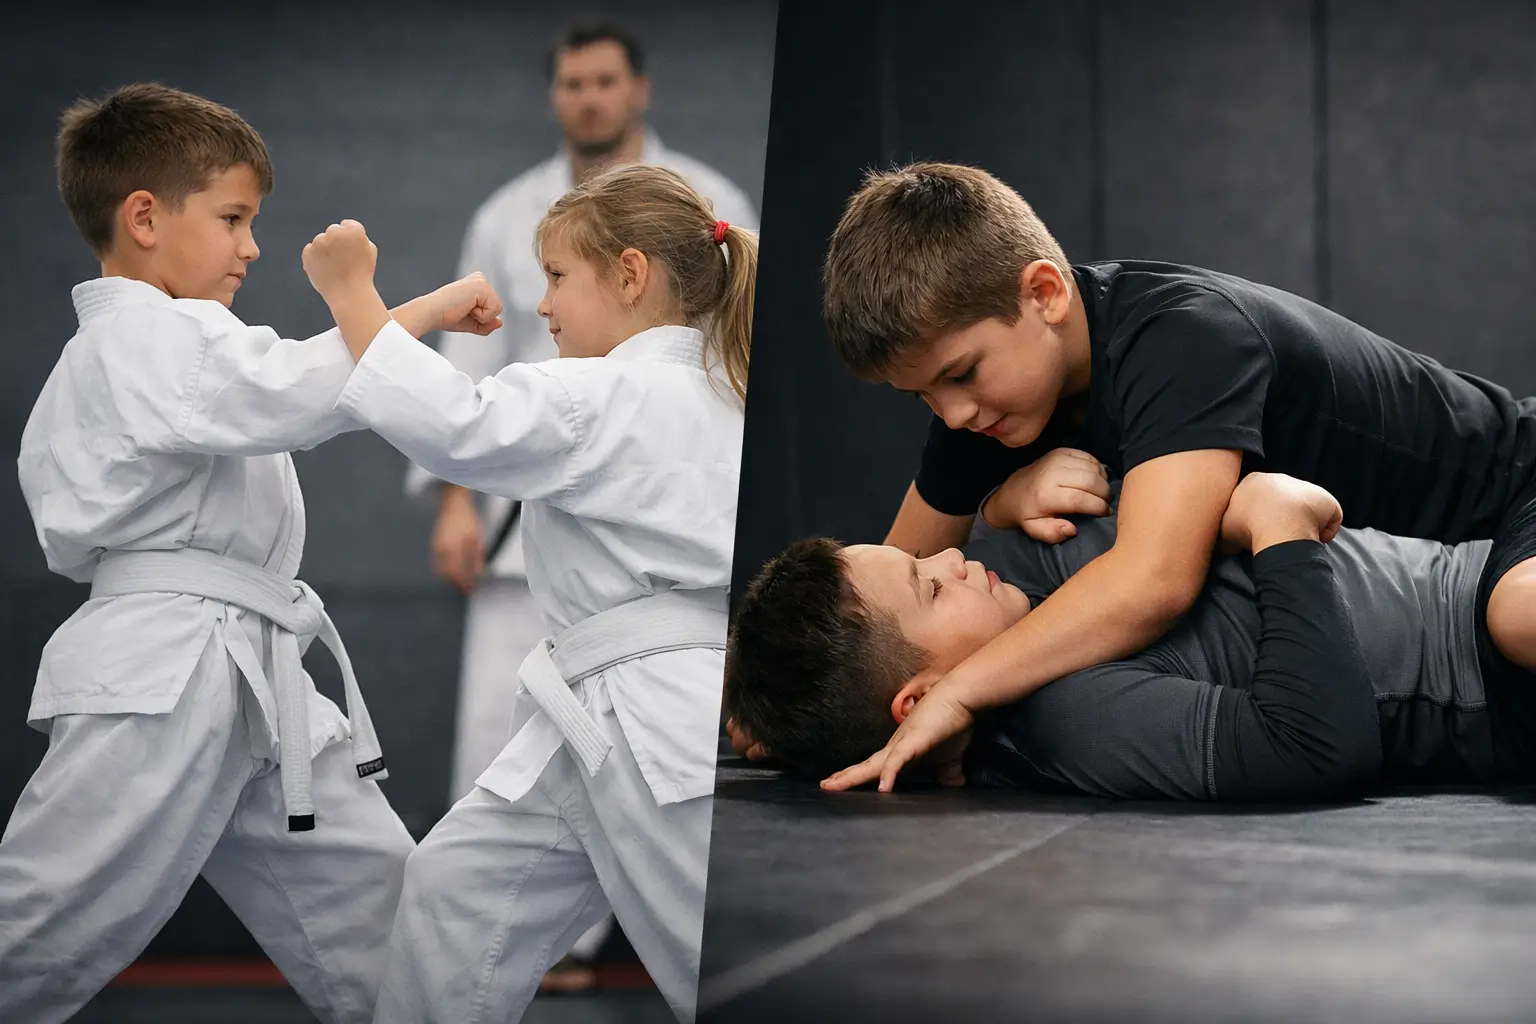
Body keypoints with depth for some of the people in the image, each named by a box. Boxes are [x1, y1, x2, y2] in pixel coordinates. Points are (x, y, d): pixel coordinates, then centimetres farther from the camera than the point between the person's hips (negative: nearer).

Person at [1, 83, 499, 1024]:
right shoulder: (147, 338, -12)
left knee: (371, 894, 12)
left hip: (251, 680, 11)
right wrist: (425, 310, -18)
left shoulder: (124, 345, 21)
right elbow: (291, 392, -27)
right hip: (161, 678, -11)